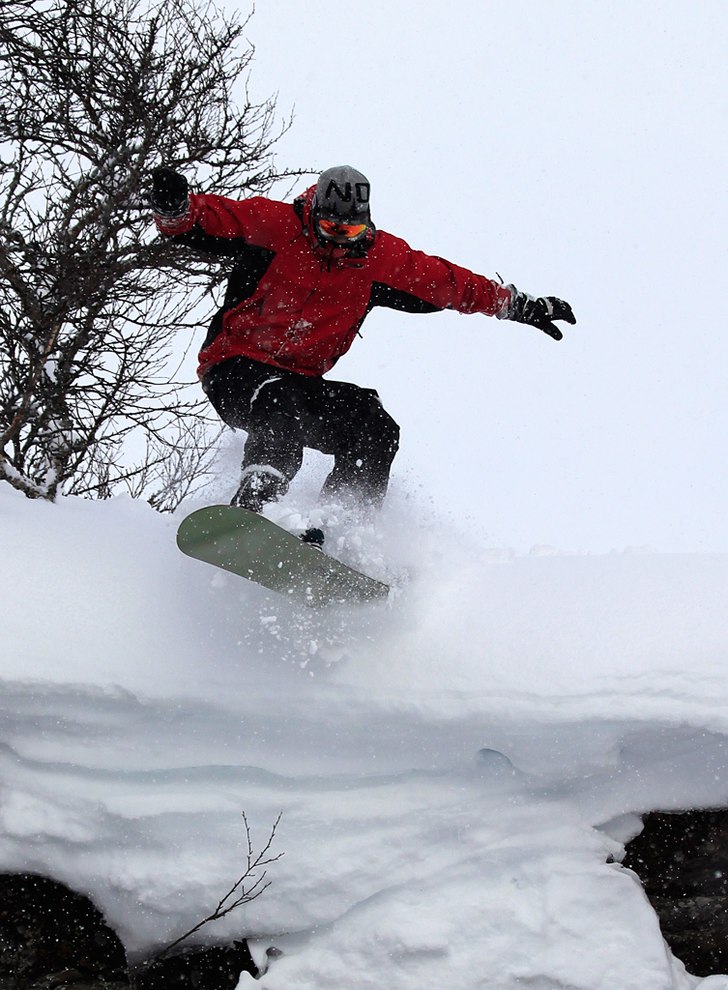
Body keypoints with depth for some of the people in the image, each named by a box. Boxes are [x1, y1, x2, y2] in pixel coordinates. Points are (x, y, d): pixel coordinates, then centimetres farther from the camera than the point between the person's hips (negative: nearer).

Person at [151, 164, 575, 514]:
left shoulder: (381, 256, 5)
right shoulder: (273, 226, -7)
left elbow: (448, 282, 13)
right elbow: (205, 219, -14)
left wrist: (522, 306, 14)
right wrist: (175, 206, -39)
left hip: (300, 382, 5)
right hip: (236, 368, -5)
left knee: (375, 429, -15)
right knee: (281, 406, -37)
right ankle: (249, 511, -54)